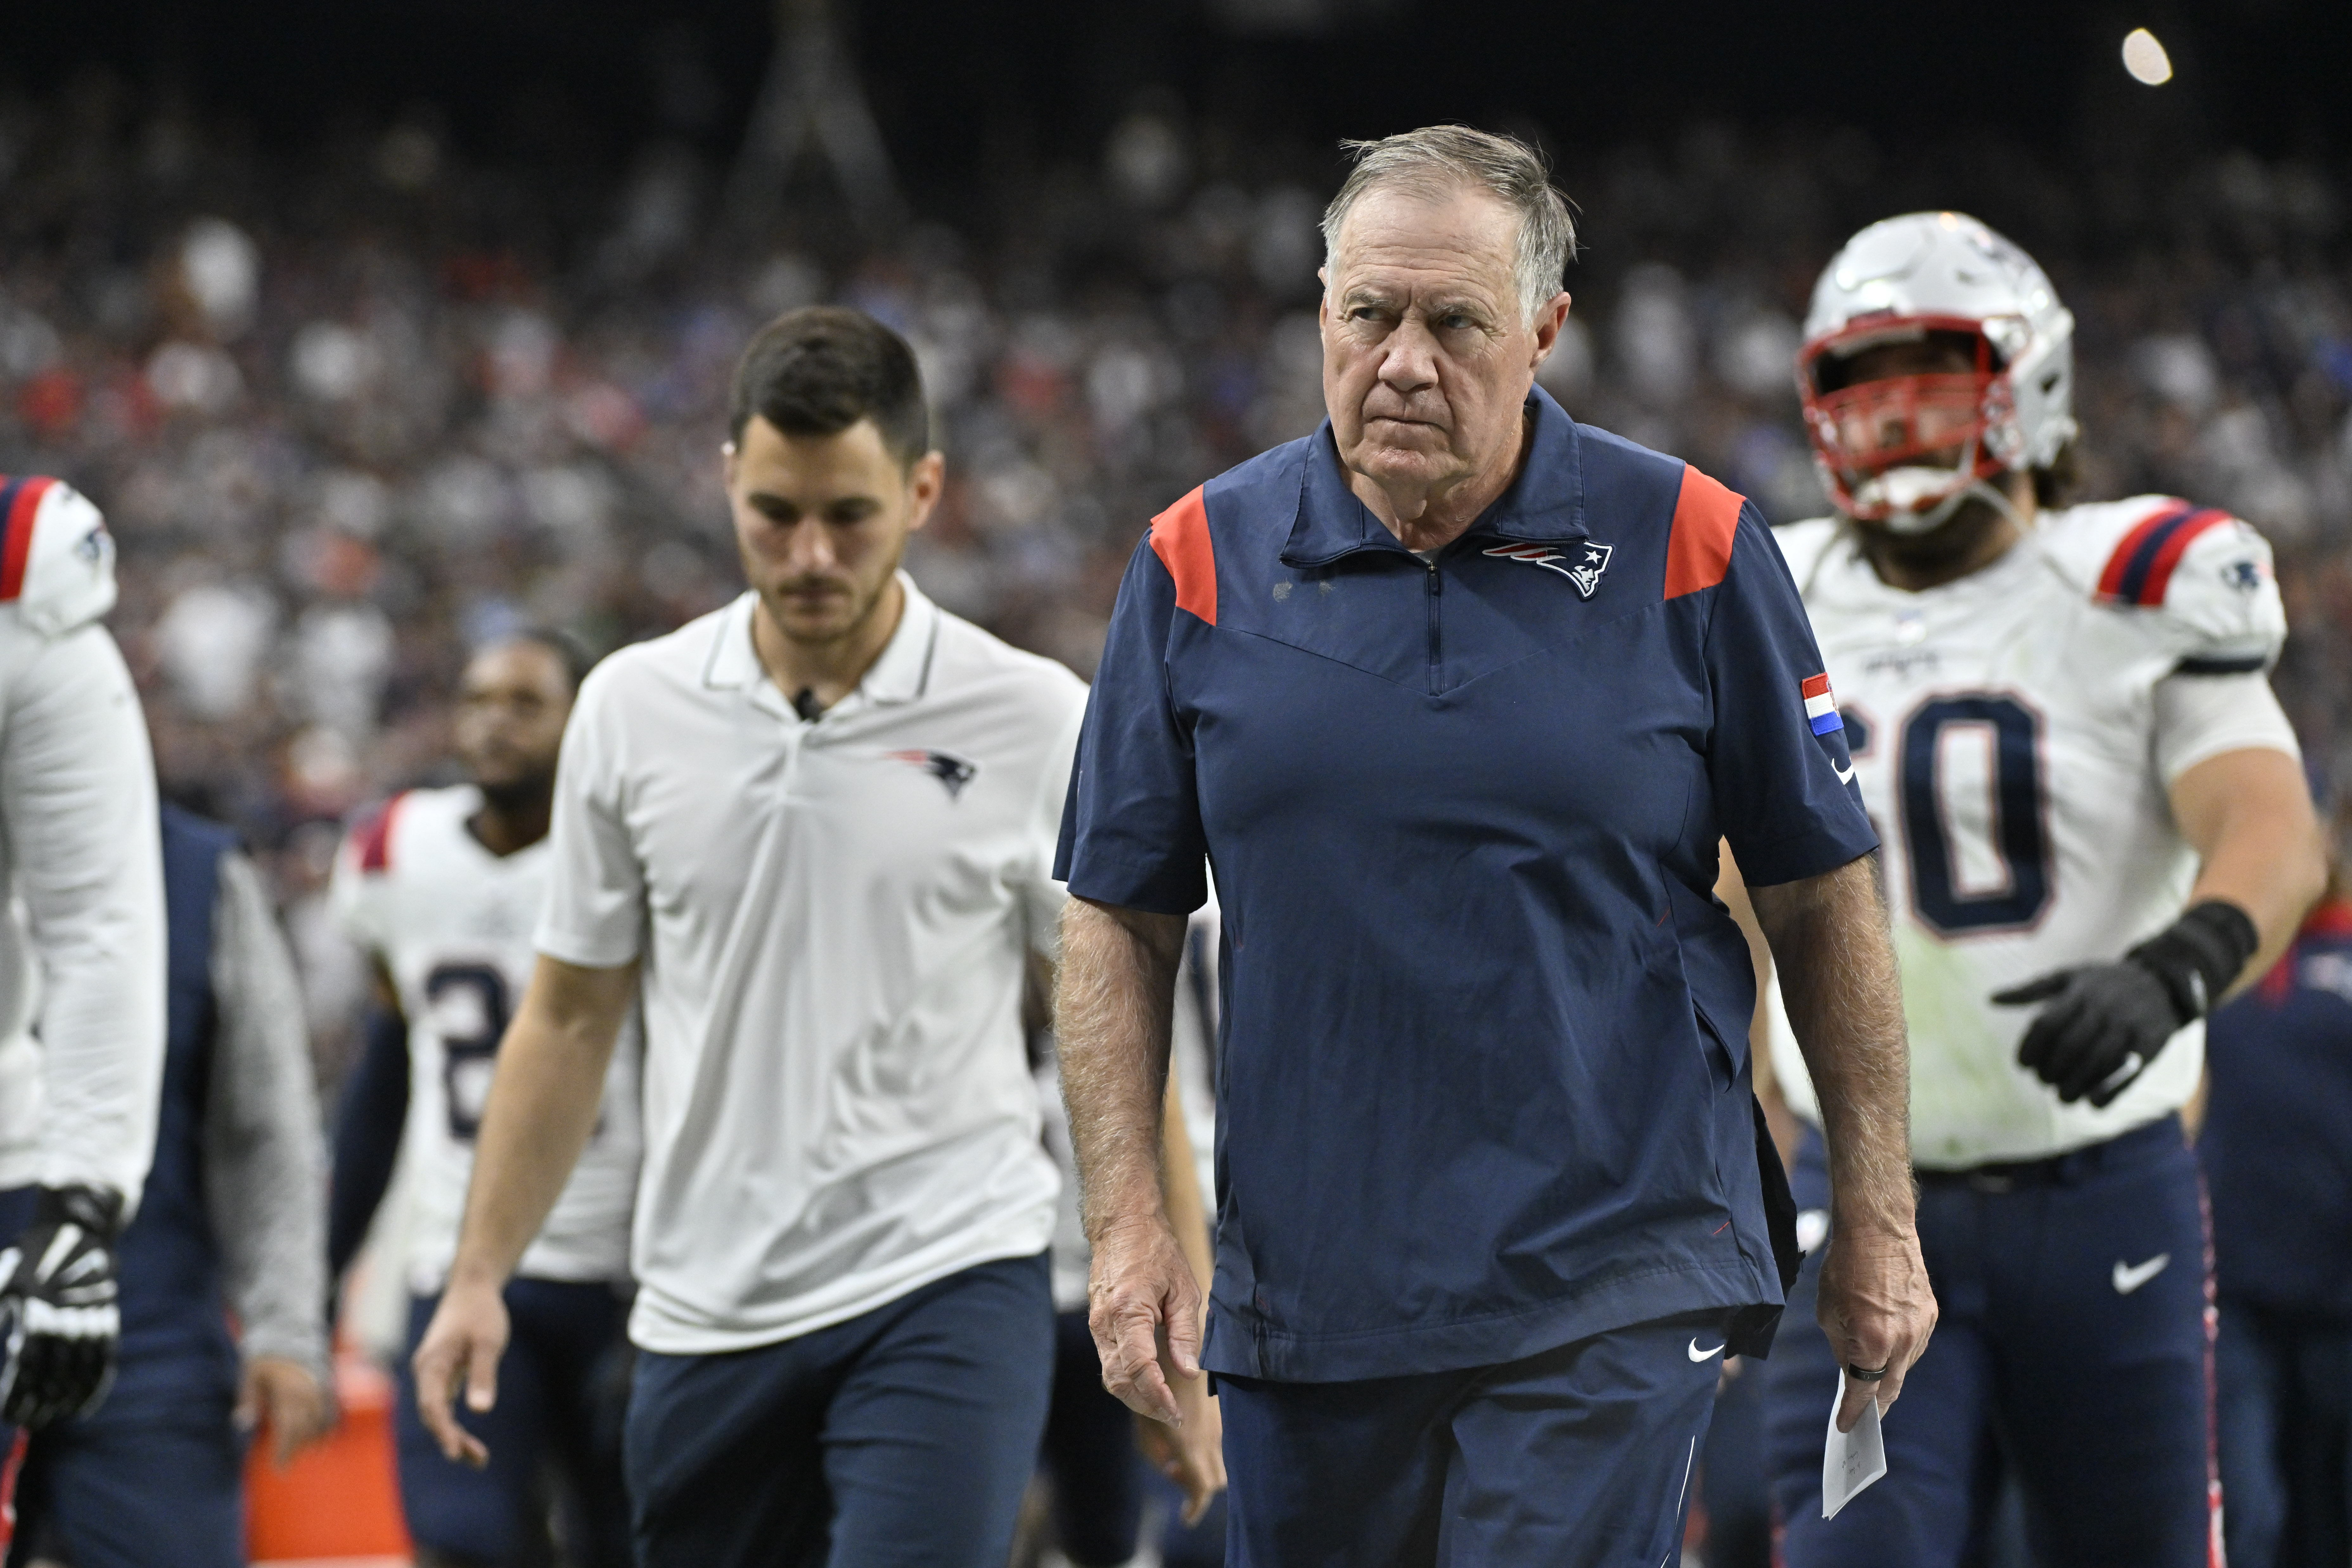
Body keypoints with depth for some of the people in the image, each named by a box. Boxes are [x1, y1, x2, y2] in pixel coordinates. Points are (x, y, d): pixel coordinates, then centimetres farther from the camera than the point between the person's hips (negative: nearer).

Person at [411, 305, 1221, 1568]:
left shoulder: (1036, 724, -3)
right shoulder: (631, 709, 4)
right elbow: (570, 1019, 11)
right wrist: (479, 1277, 6)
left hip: (945, 1288, -3)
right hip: (705, 1315, 4)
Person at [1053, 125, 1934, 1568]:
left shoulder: (1689, 547, -1)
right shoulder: (1205, 564, 4)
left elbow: (1823, 898, 4)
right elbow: (1122, 919, 8)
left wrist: (1879, 1227, 4)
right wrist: (1129, 1222, -1)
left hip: (1611, 1298, -3)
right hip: (1307, 1297, 3)